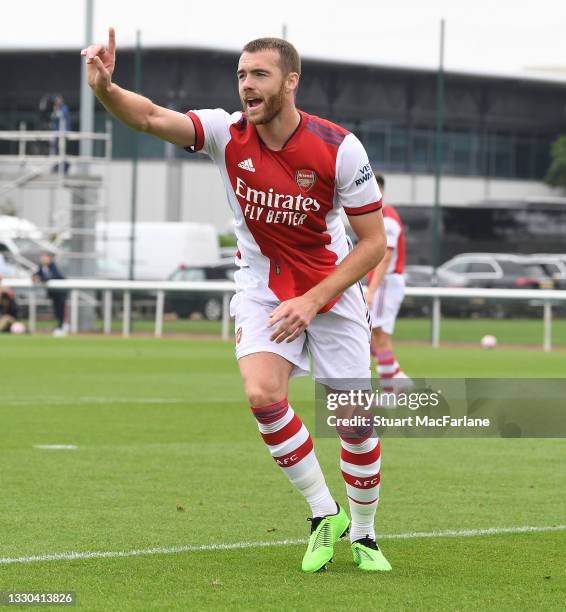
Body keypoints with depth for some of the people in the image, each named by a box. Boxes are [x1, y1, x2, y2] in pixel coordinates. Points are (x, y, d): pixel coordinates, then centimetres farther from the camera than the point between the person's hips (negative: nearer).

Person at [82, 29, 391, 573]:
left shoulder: (338, 148, -19)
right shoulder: (228, 134, -14)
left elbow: (374, 242, -13)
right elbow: (152, 118, -30)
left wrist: (312, 302, -22)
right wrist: (105, 89, -51)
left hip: (331, 289, -1)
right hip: (261, 287, 1)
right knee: (263, 395, -23)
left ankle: (362, 534, 24)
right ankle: (324, 515, -3)